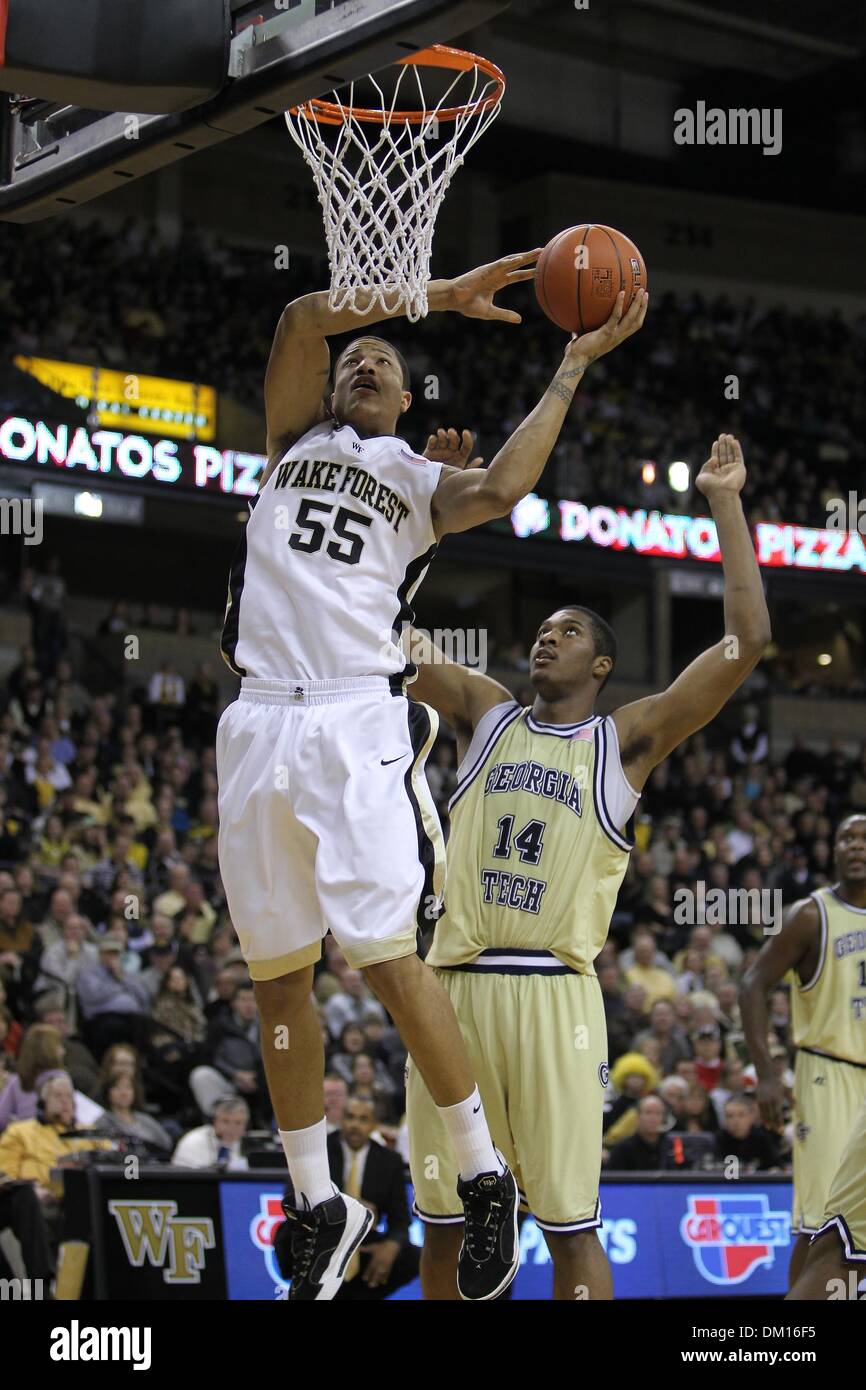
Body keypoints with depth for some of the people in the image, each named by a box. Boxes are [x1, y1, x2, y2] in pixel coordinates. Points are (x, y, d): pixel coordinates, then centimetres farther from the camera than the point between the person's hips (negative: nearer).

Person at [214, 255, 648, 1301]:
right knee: (278, 979, 6)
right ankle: (319, 1208, 17)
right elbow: (305, 317, 5)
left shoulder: (424, 478, 15)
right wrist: (442, 294, 0)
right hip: (259, 723, 3)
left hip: (359, 724, -3)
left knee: (388, 959, -14)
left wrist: (574, 362, -2)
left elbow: (504, 486, -8)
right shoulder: (294, 439, 21)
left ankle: (485, 1179, 0)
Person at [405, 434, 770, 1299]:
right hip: (455, 987, 3)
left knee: (569, 1219, -5)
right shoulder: (484, 715, 15)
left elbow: (747, 639, -1)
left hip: (553, 993, -3)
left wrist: (724, 503, 0)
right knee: (442, 1216, 7)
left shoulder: (626, 741, 7)